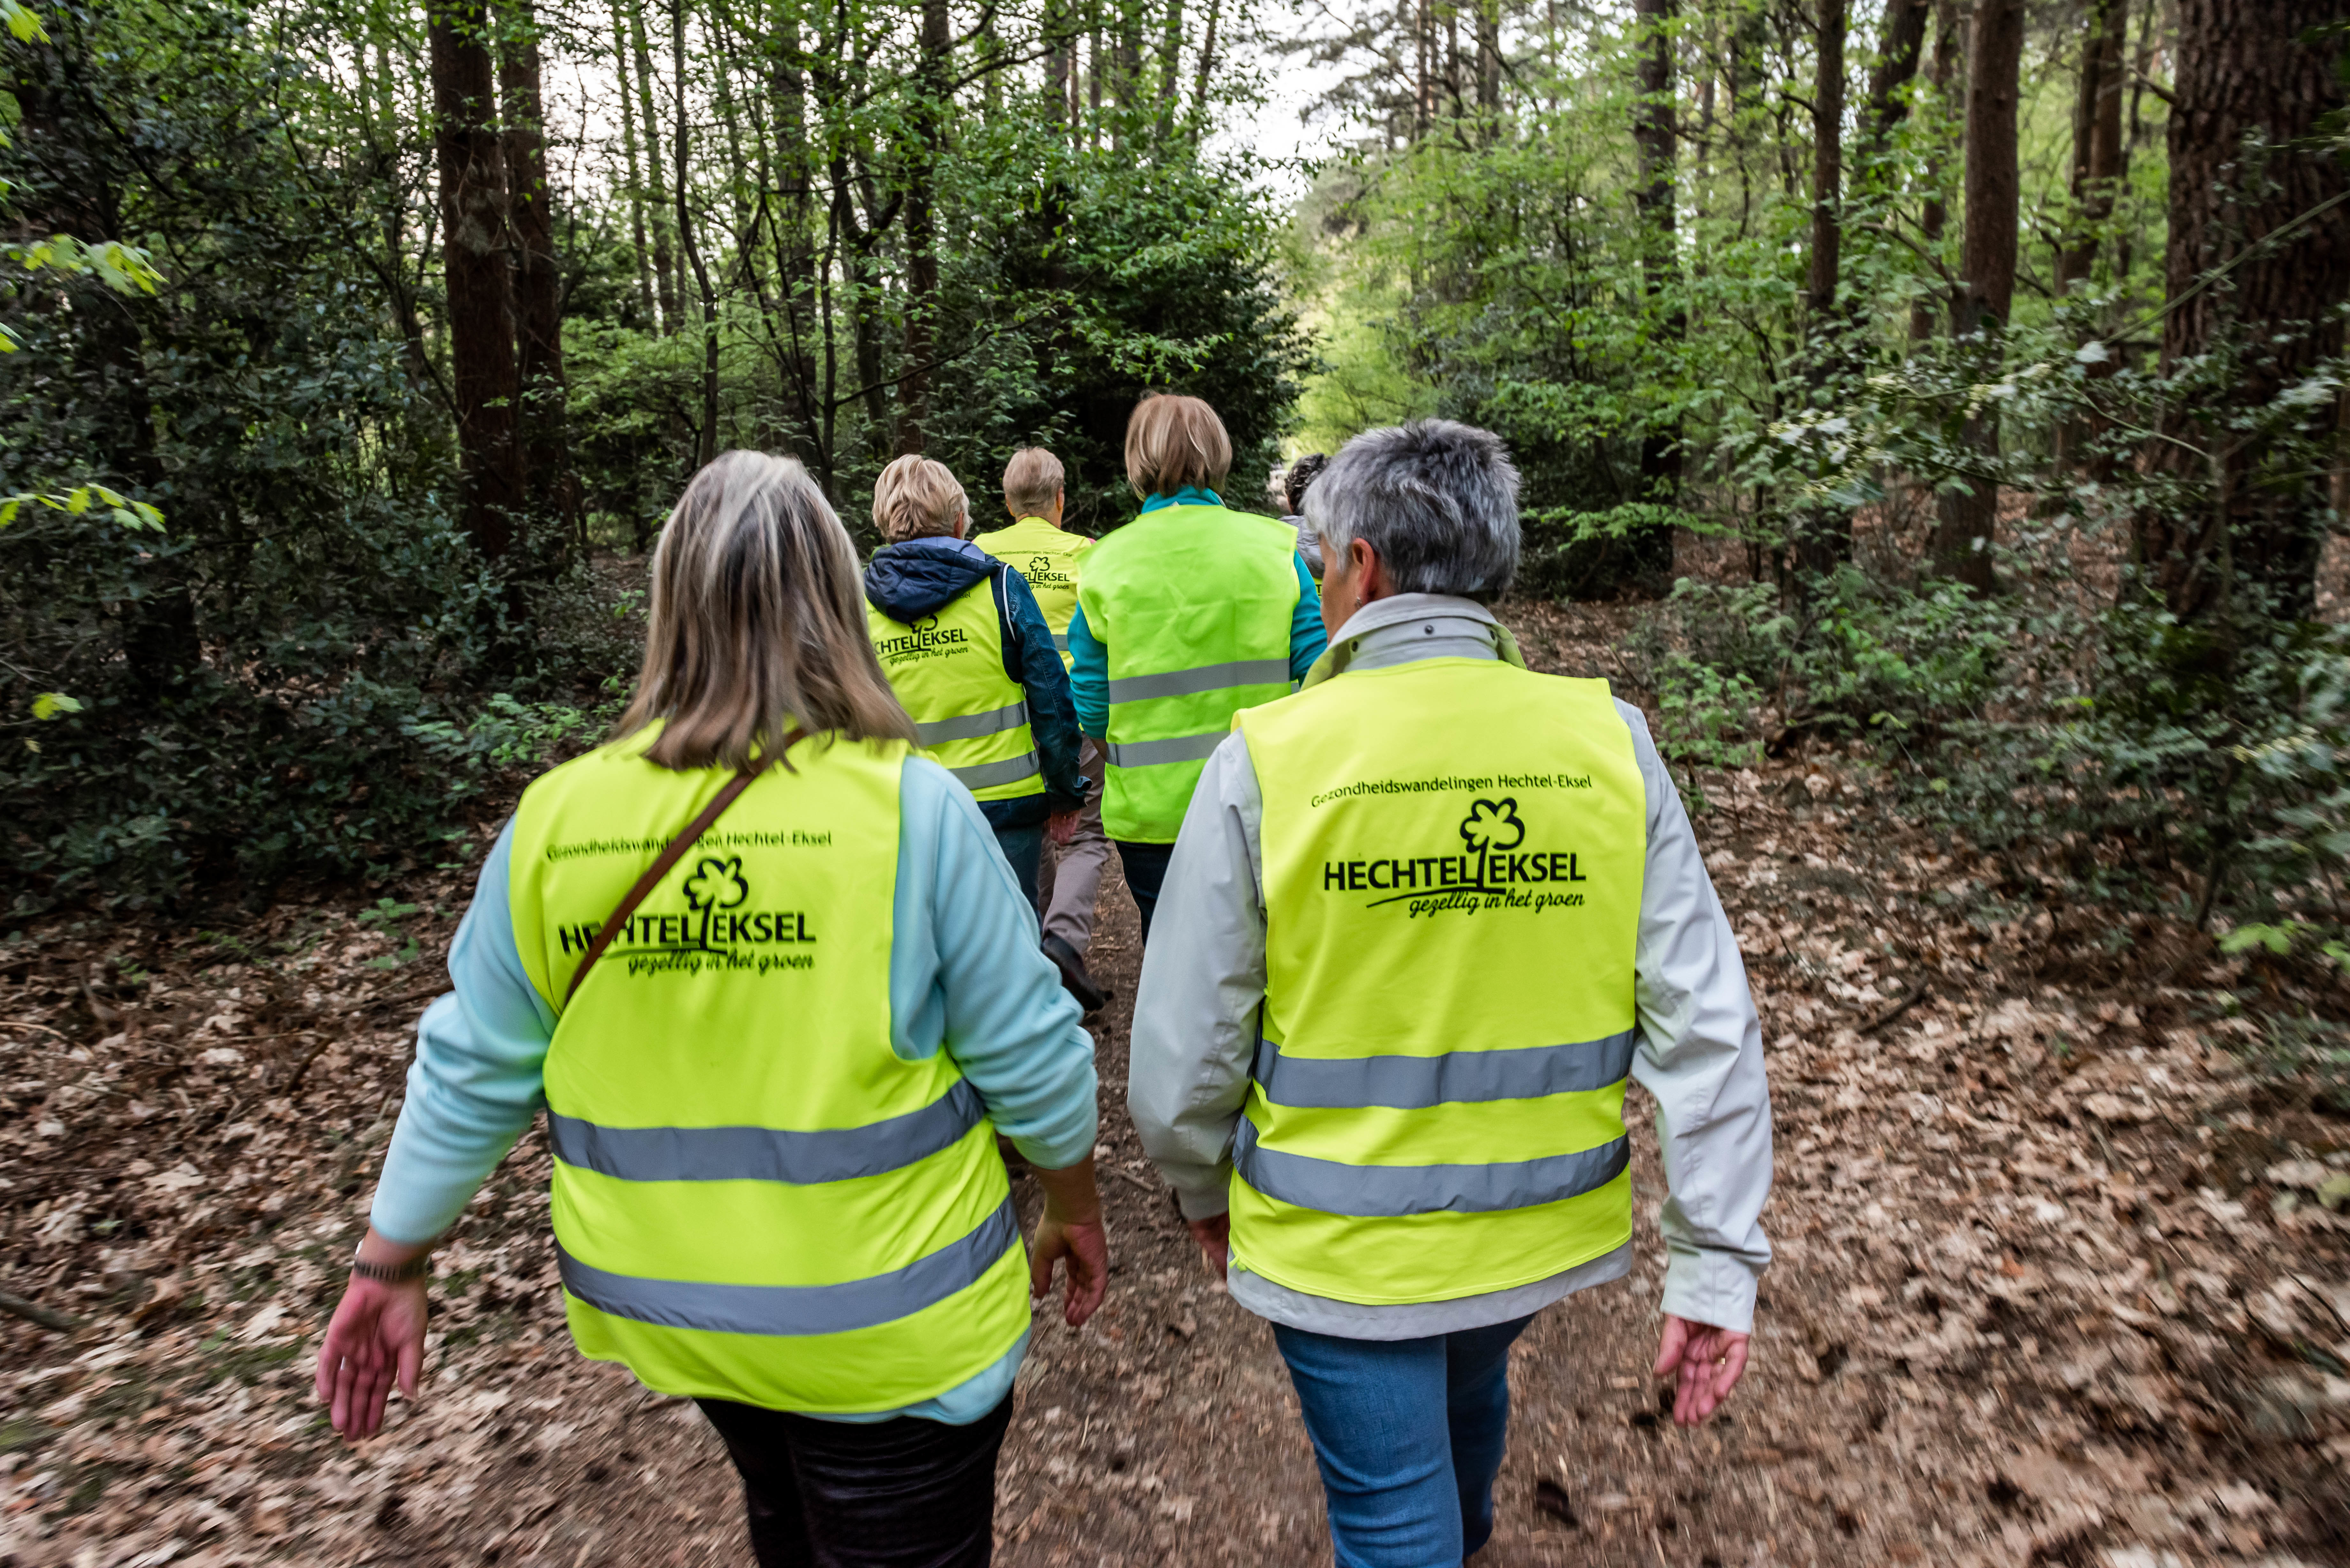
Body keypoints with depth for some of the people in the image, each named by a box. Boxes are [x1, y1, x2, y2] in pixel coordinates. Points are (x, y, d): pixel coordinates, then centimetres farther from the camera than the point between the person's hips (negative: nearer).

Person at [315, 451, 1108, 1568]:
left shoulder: (553, 821, -11)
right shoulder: (913, 808, -21)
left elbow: (469, 1072, -3)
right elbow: (1029, 1056, -14)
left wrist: (392, 1265, 11)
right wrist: (1075, 1207, 3)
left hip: (668, 1306, 4)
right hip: (887, 1326, -4)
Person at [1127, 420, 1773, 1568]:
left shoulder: (1268, 758, -19)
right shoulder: (1609, 744, -11)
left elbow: (1185, 1046, -14)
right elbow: (1705, 1027, -12)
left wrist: (1205, 1192, 5)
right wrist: (1716, 1260, -3)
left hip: (1342, 1246, -5)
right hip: (1541, 1228, 5)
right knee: (1470, 1387, 35)